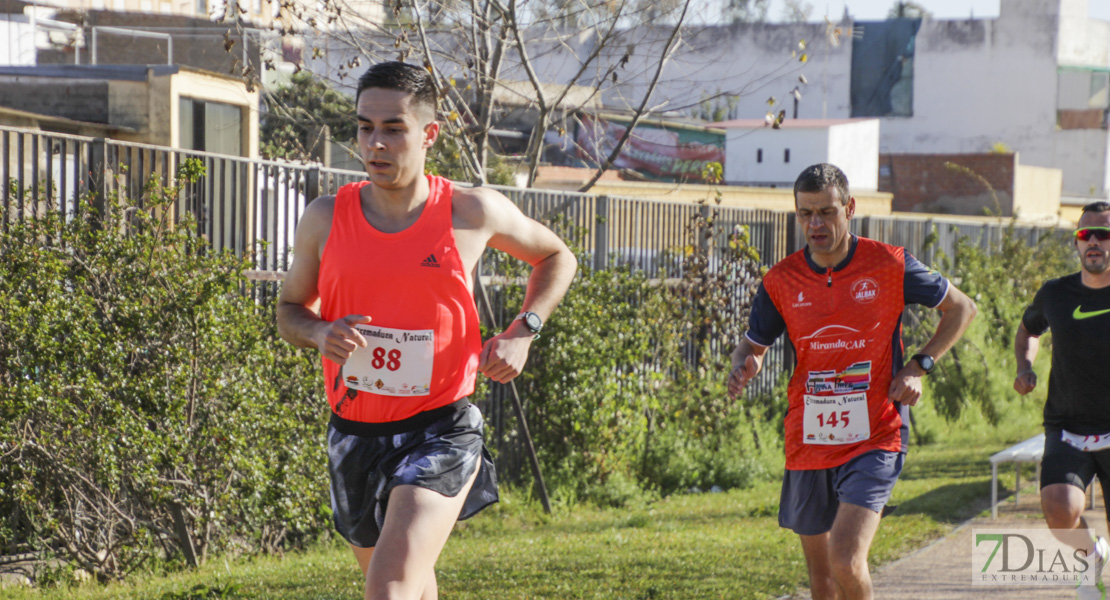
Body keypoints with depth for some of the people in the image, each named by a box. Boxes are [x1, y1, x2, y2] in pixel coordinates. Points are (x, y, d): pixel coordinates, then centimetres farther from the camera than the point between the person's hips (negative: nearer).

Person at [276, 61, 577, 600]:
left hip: (439, 430, -4)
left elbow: (557, 258, 13)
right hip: (354, 434, 4)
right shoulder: (325, 220, -2)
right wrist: (320, 334, -11)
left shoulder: (473, 213, -5)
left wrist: (522, 332, -3)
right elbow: (289, 309, 13)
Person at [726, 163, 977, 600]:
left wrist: (919, 367, -4)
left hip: (874, 439, -3)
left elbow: (961, 308, 7)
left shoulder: (890, 265, -6)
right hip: (808, 444, 3)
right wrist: (745, 366, -12)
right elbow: (753, 345, 13)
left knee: (846, 562, -21)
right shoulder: (781, 281, 0)